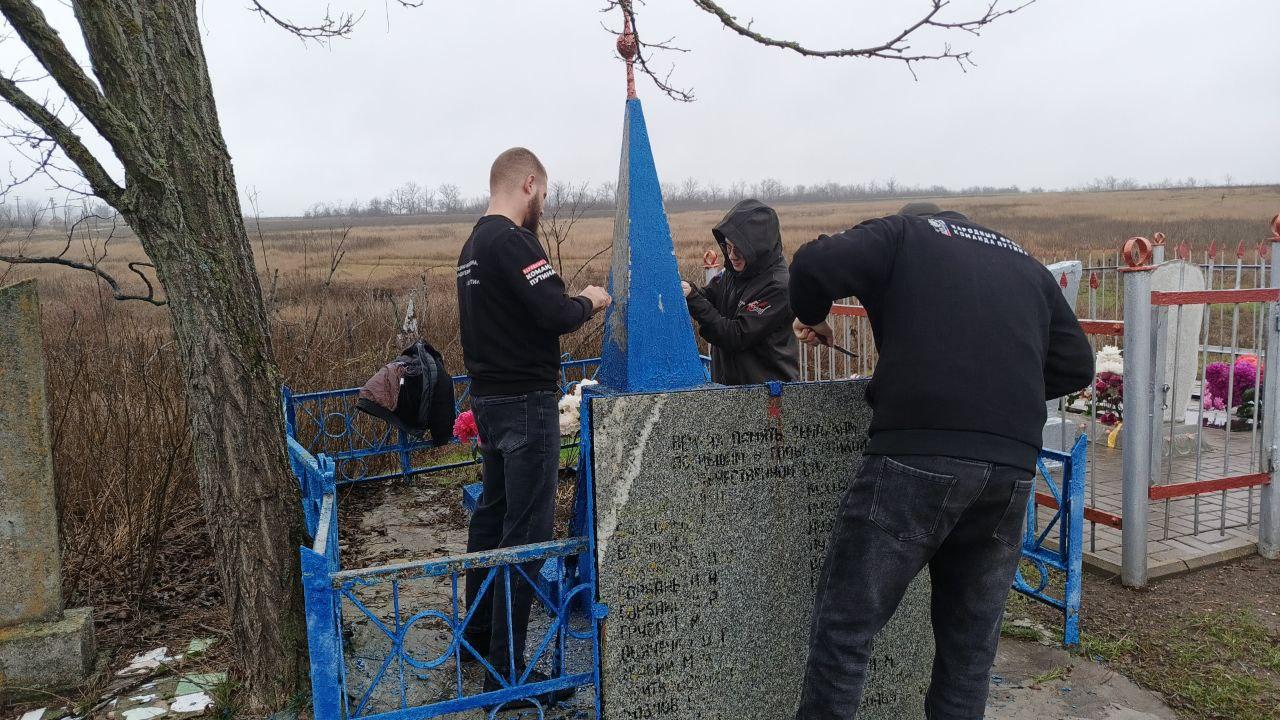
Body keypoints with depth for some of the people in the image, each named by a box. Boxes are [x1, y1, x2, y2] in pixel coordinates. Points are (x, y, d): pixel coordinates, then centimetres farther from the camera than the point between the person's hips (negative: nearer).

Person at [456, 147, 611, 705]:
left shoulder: (473, 244, 13)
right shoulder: (513, 241, -17)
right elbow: (555, 314, -23)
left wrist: (568, 304, 12)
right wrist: (589, 302, -4)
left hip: (488, 396, 10)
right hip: (525, 402, -10)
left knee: (494, 512, 19)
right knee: (527, 530, -5)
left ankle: (479, 635, 33)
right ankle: (507, 670, 2)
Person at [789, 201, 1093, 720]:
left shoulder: (903, 234, 14)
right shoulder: (1028, 266, 27)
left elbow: (814, 265, -4)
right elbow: (1075, 367, 20)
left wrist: (812, 318, 16)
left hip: (919, 454, -5)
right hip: (1013, 467, 6)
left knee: (845, 625, 2)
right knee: (970, 642, 16)